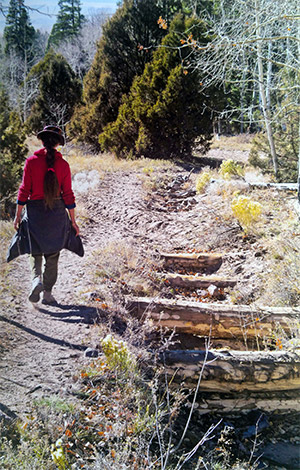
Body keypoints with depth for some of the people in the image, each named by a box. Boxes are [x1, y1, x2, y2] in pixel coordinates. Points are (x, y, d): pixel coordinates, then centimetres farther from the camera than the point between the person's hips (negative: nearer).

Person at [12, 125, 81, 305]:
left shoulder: (32, 161, -6)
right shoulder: (63, 164, -4)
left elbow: (24, 190, -5)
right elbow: (68, 194, -2)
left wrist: (18, 215, 3)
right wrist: (73, 221, 5)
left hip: (35, 210, -1)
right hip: (57, 211, 1)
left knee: (36, 251, 17)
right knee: (52, 253, 11)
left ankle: (37, 278, -9)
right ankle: (48, 293, 15)